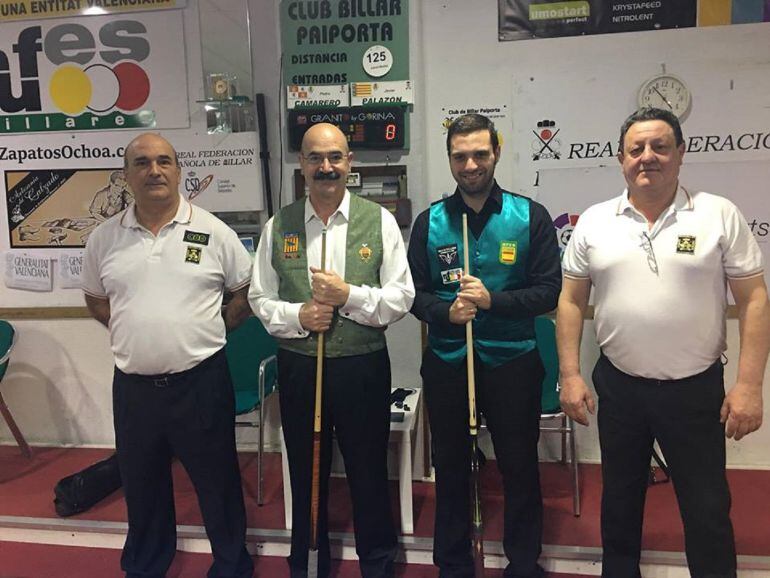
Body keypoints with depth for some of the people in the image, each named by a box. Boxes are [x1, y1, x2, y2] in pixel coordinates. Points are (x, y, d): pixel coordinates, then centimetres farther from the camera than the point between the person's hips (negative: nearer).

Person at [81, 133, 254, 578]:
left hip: (201, 381, -3)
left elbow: (248, 291, 4)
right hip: (133, 386, 3)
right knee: (142, 486, 21)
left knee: (218, 480, 12)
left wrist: (211, 330, 0)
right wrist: (132, 332, 7)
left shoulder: (213, 232, -5)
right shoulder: (105, 238, 3)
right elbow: (96, 299, 17)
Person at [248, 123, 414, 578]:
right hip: (298, 369, 2)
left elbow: (402, 297, -5)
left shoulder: (380, 221, -3)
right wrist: (297, 316, -13)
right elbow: (260, 298, 5)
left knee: (369, 475, 14)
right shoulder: (278, 226, 2)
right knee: (306, 476, 18)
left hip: (363, 367, -1)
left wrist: (348, 294, -18)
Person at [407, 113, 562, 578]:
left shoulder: (530, 216, -3)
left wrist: (492, 300, -20)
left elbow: (549, 291, -6)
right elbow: (414, 293, 2)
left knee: (521, 469, 12)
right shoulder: (430, 221, 2)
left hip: (512, 361, -1)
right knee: (450, 469, 15)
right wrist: (447, 312, -18)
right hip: (446, 363, 2)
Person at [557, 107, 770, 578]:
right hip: (618, 386, 2)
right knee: (619, 499, 19)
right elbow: (571, 302, 2)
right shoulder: (594, 221, 0)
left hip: (696, 388, -2)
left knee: (708, 508, 11)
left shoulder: (720, 215, -5)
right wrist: (570, 375, -3)